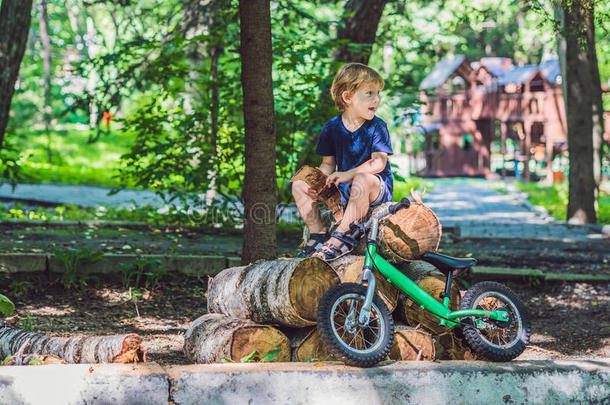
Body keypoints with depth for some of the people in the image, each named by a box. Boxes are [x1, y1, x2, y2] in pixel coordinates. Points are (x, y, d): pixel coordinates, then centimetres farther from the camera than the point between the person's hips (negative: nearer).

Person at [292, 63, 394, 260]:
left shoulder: (377, 127, -8)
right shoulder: (331, 128, 3)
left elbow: (379, 162, -20)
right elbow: (328, 164, 9)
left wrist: (348, 174, -32)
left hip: (377, 188, -5)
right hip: (344, 190, 5)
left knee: (362, 179, -40)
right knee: (299, 186, -3)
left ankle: (342, 236, -34)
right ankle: (317, 234, -7)